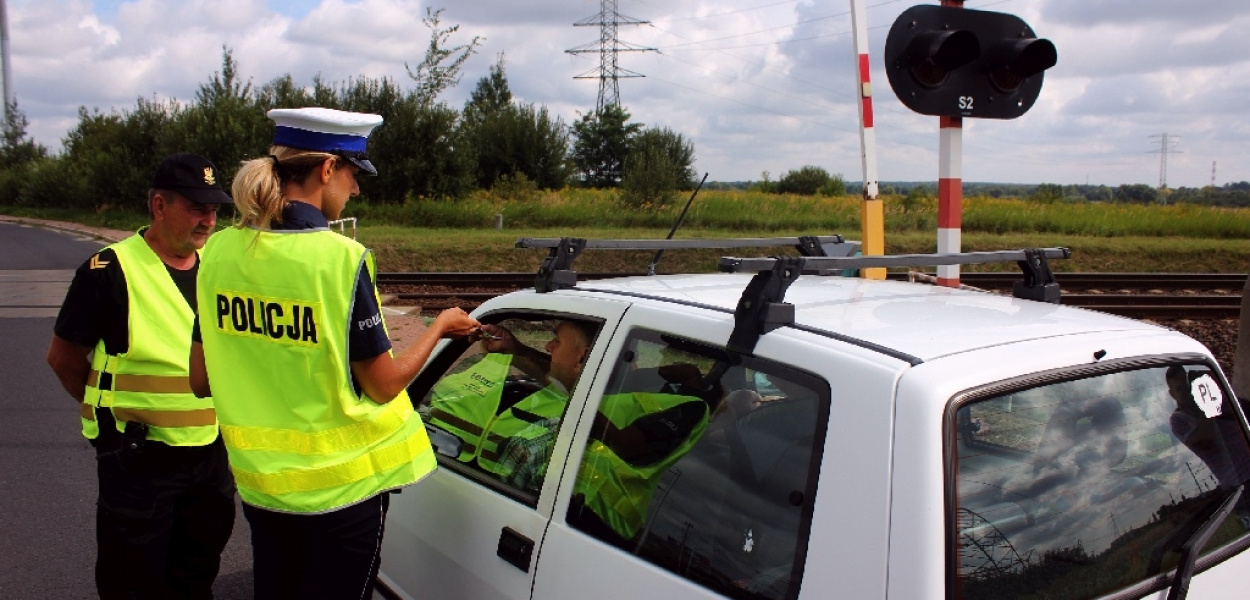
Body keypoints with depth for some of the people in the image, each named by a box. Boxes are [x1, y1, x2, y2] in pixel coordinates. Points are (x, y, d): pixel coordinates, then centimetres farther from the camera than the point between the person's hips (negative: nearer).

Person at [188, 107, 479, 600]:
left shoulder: (219, 251, -3)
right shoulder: (340, 258, -20)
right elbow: (383, 385, -13)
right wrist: (440, 326, 1)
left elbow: (200, 381, 4)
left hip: (258, 478, 5)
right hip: (342, 483, -5)